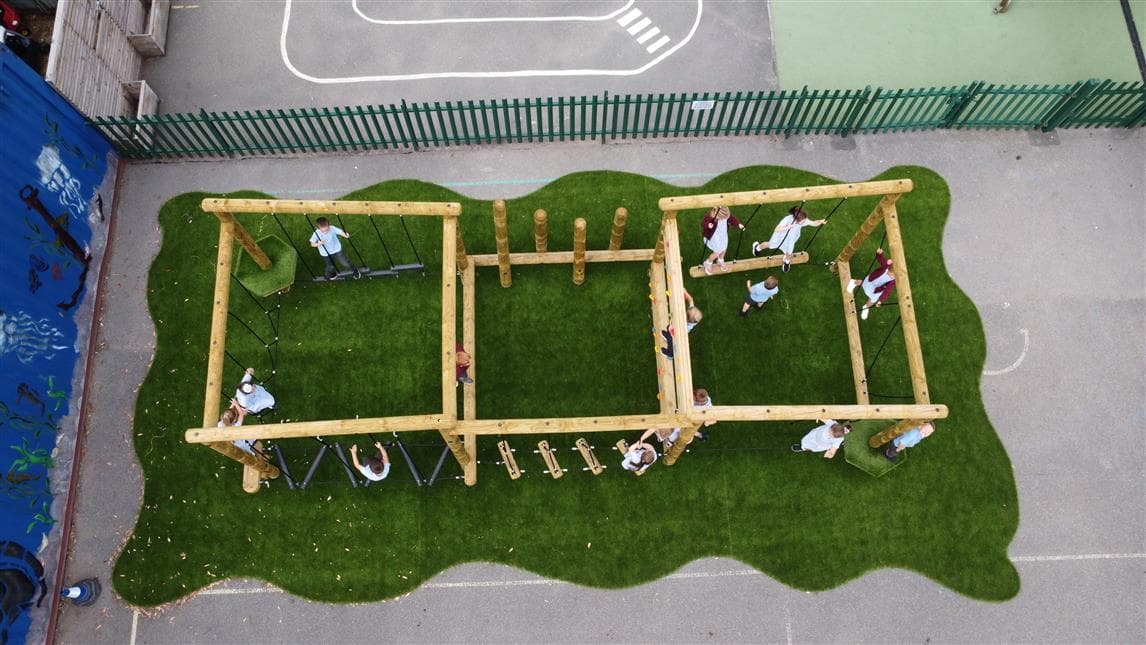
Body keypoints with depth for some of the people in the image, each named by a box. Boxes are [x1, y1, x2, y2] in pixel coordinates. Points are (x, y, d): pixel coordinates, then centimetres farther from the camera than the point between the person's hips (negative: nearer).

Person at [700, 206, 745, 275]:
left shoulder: (726, 213, -23)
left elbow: (732, 219, -5)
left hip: (723, 235, 6)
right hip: (714, 237, -6)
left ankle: (720, 261, 60)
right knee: (716, 253, 5)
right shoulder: (710, 216, -39)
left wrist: (738, 224, -20)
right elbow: (703, 223, -28)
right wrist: (708, 225, -51)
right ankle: (708, 263, 39)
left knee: (724, 250, 25)